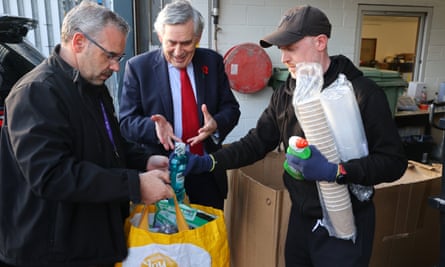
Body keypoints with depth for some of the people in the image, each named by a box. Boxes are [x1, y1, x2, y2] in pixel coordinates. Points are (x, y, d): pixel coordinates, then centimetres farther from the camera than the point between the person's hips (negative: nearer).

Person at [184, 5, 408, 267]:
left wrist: (336, 171, -29)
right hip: (300, 216, 5)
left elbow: (394, 161, -16)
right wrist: (209, 162, -13)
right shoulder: (285, 95, 1)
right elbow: (257, 142, -1)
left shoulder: (363, 92, -16)